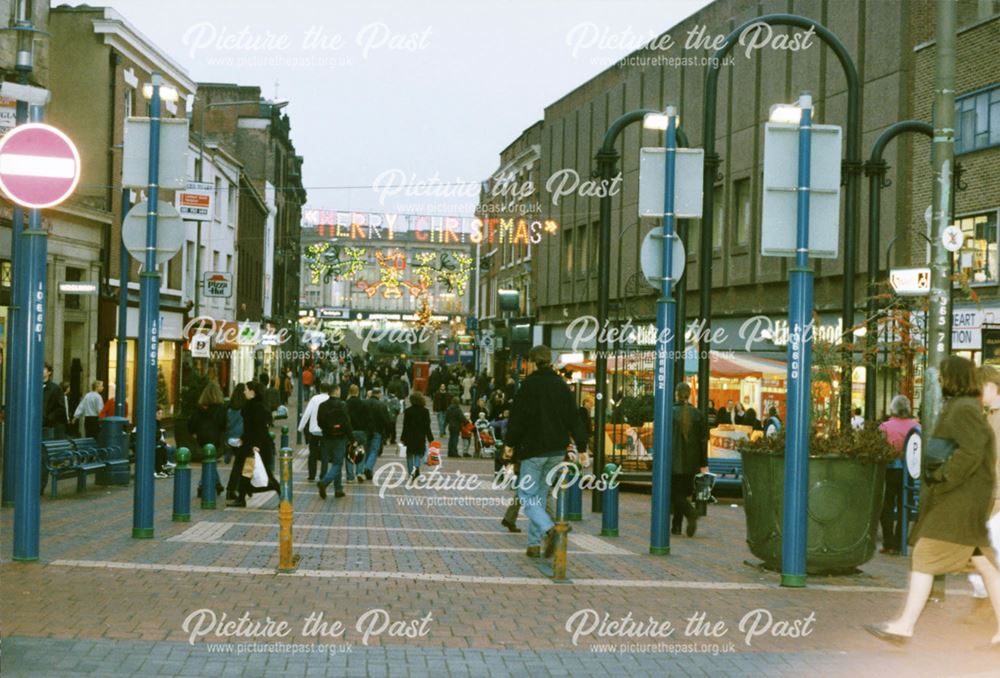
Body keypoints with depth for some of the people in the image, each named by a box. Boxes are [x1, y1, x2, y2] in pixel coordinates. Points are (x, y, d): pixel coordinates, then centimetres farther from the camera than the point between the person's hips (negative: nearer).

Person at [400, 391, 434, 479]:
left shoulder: (408, 411, -6)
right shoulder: (425, 411, -4)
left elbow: (405, 426, -3)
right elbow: (427, 426, -3)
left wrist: (403, 438, 4)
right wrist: (430, 439, 3)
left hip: (410, 436, 0)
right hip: (421, 437, 0)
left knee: (410, 454, 12)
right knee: (419, 453, 10)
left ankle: (411, 472, 11)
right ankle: (416, 467, -18)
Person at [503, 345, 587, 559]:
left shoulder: (530, 384, -9)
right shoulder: (562, 386, 8)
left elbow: (518, 417, -11)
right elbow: (574, 418, 8)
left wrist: (510, 443, -4)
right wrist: (582, 447, 11)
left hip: (534, 449, -6)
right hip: (556, 450, 6)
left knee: (526, 495, -1)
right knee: (539, 496, 16)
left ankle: (548, 528, -26)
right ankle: (535, 544, 14)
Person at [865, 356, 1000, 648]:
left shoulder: (963, 410, -14)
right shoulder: (962, 407, 17)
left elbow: (971, 451, -25)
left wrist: (941, 476, -20)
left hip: (958, 500, -11)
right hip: (967, 499, 11)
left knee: (923, 556, -8)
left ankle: (904, 626, -7)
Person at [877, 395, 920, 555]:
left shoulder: (885, 427, -9)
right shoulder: (916, 426, -5)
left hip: (890, 470, -1)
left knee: (887, 506, 10)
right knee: (903, 507, 9)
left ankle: (888, 543, 7)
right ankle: (897, 545, 8)